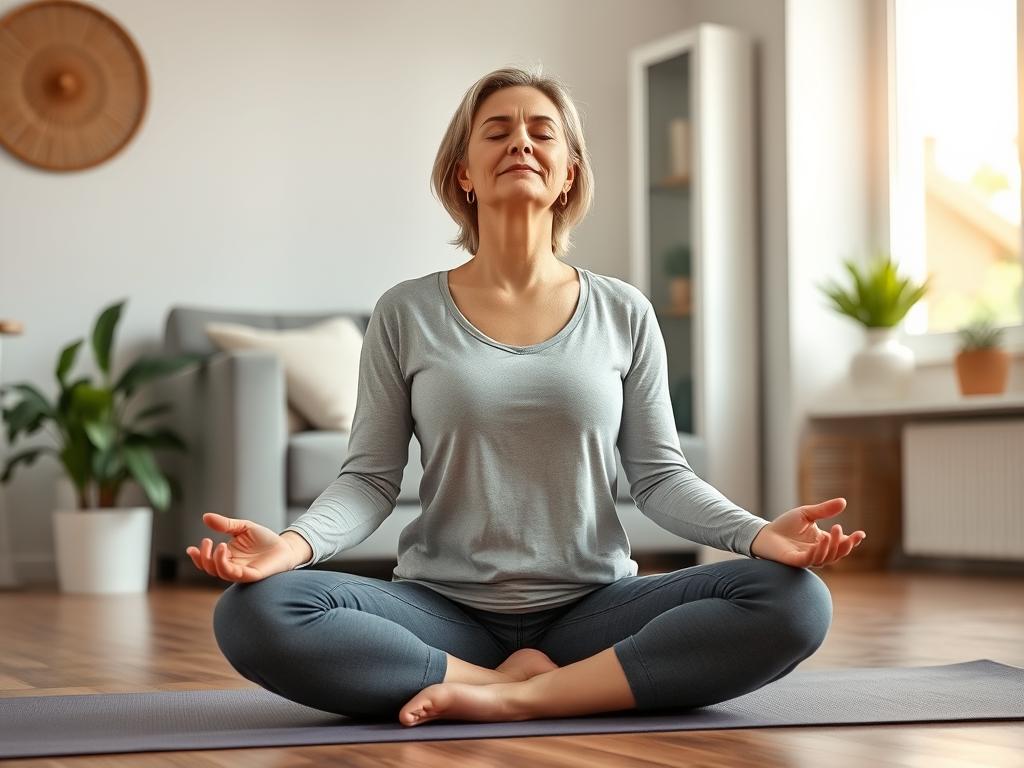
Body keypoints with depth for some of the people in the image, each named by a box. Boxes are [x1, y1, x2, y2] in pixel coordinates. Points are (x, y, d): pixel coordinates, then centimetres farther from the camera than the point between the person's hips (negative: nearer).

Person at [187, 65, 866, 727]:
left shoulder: (623, 314, 6)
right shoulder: (407, 315, 4)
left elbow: (659, 473, 5)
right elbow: (370, 476, 2)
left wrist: (758, 532, -14)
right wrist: (293, 544, -18)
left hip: (593, 608, 1)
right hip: (442, 611, -1)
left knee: (795, 600, -24)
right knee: (254, 611, -27)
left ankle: (521, 696, -21)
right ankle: (514, 680, -17)